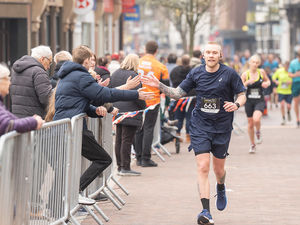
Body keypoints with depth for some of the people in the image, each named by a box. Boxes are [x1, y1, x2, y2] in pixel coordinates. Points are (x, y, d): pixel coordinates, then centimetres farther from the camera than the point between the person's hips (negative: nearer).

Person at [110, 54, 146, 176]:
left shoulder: (115, 74, 11)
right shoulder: (133, 76, -13)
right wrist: (143, 106, -3)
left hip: (117, 110, 8)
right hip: (130, 111, -8)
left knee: (119, 139, 12)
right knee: (127, 139, -6)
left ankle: (120, 166, 16)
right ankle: (125, 168, -5)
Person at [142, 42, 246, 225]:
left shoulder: (229, 73, -6)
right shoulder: (196, 73, 1)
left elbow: (242, 95, -1)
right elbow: (178, 93, 7)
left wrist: (236, 104, -23)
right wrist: (160, 86, -7)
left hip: (222, 127, -1)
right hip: (200, 126, 1)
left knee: (219, 170, 13)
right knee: (203, 167, -12)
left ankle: (221, 189, 50)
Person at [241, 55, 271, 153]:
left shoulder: (261, 72, -1)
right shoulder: (245, 74, -5)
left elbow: (268, 81, 16)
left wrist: (267, 84, -8)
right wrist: (247, 82, -25)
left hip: (259, 101, -1)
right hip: (249, 101, 1)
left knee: (256, 119, -25)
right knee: (250, 124, 9)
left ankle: (258, 132, 9)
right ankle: (252, 144, 28)